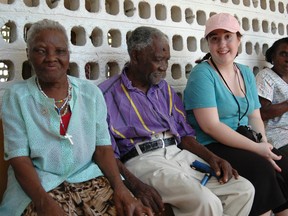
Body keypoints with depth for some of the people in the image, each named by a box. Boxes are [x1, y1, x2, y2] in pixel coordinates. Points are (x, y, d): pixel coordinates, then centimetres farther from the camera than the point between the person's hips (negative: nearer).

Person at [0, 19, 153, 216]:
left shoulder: (91, 93, 5)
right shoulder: (16, 97, -1)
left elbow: (103, 147, 2)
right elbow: (19, 158, -7)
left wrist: (120, 187, -15)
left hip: (91, 178, 2)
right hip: (40, 185, -2)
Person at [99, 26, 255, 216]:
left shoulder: (164, 89, 19)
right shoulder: (108, 94, -2)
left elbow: (184, 133, 17)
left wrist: (211, 157, -1)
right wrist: (134, 184, -23)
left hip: (179, 154, 7)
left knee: (244, 189, -5)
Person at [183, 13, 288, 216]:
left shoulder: (246, 73, 12)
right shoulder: (202, 74, -10)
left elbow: (254, 116, 13)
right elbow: (210, 126, -18)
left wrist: (264, 143, -8)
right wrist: (256, 148, -19)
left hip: (245, 142, 7)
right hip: (212, 146, -6)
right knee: (262, 169, -26)